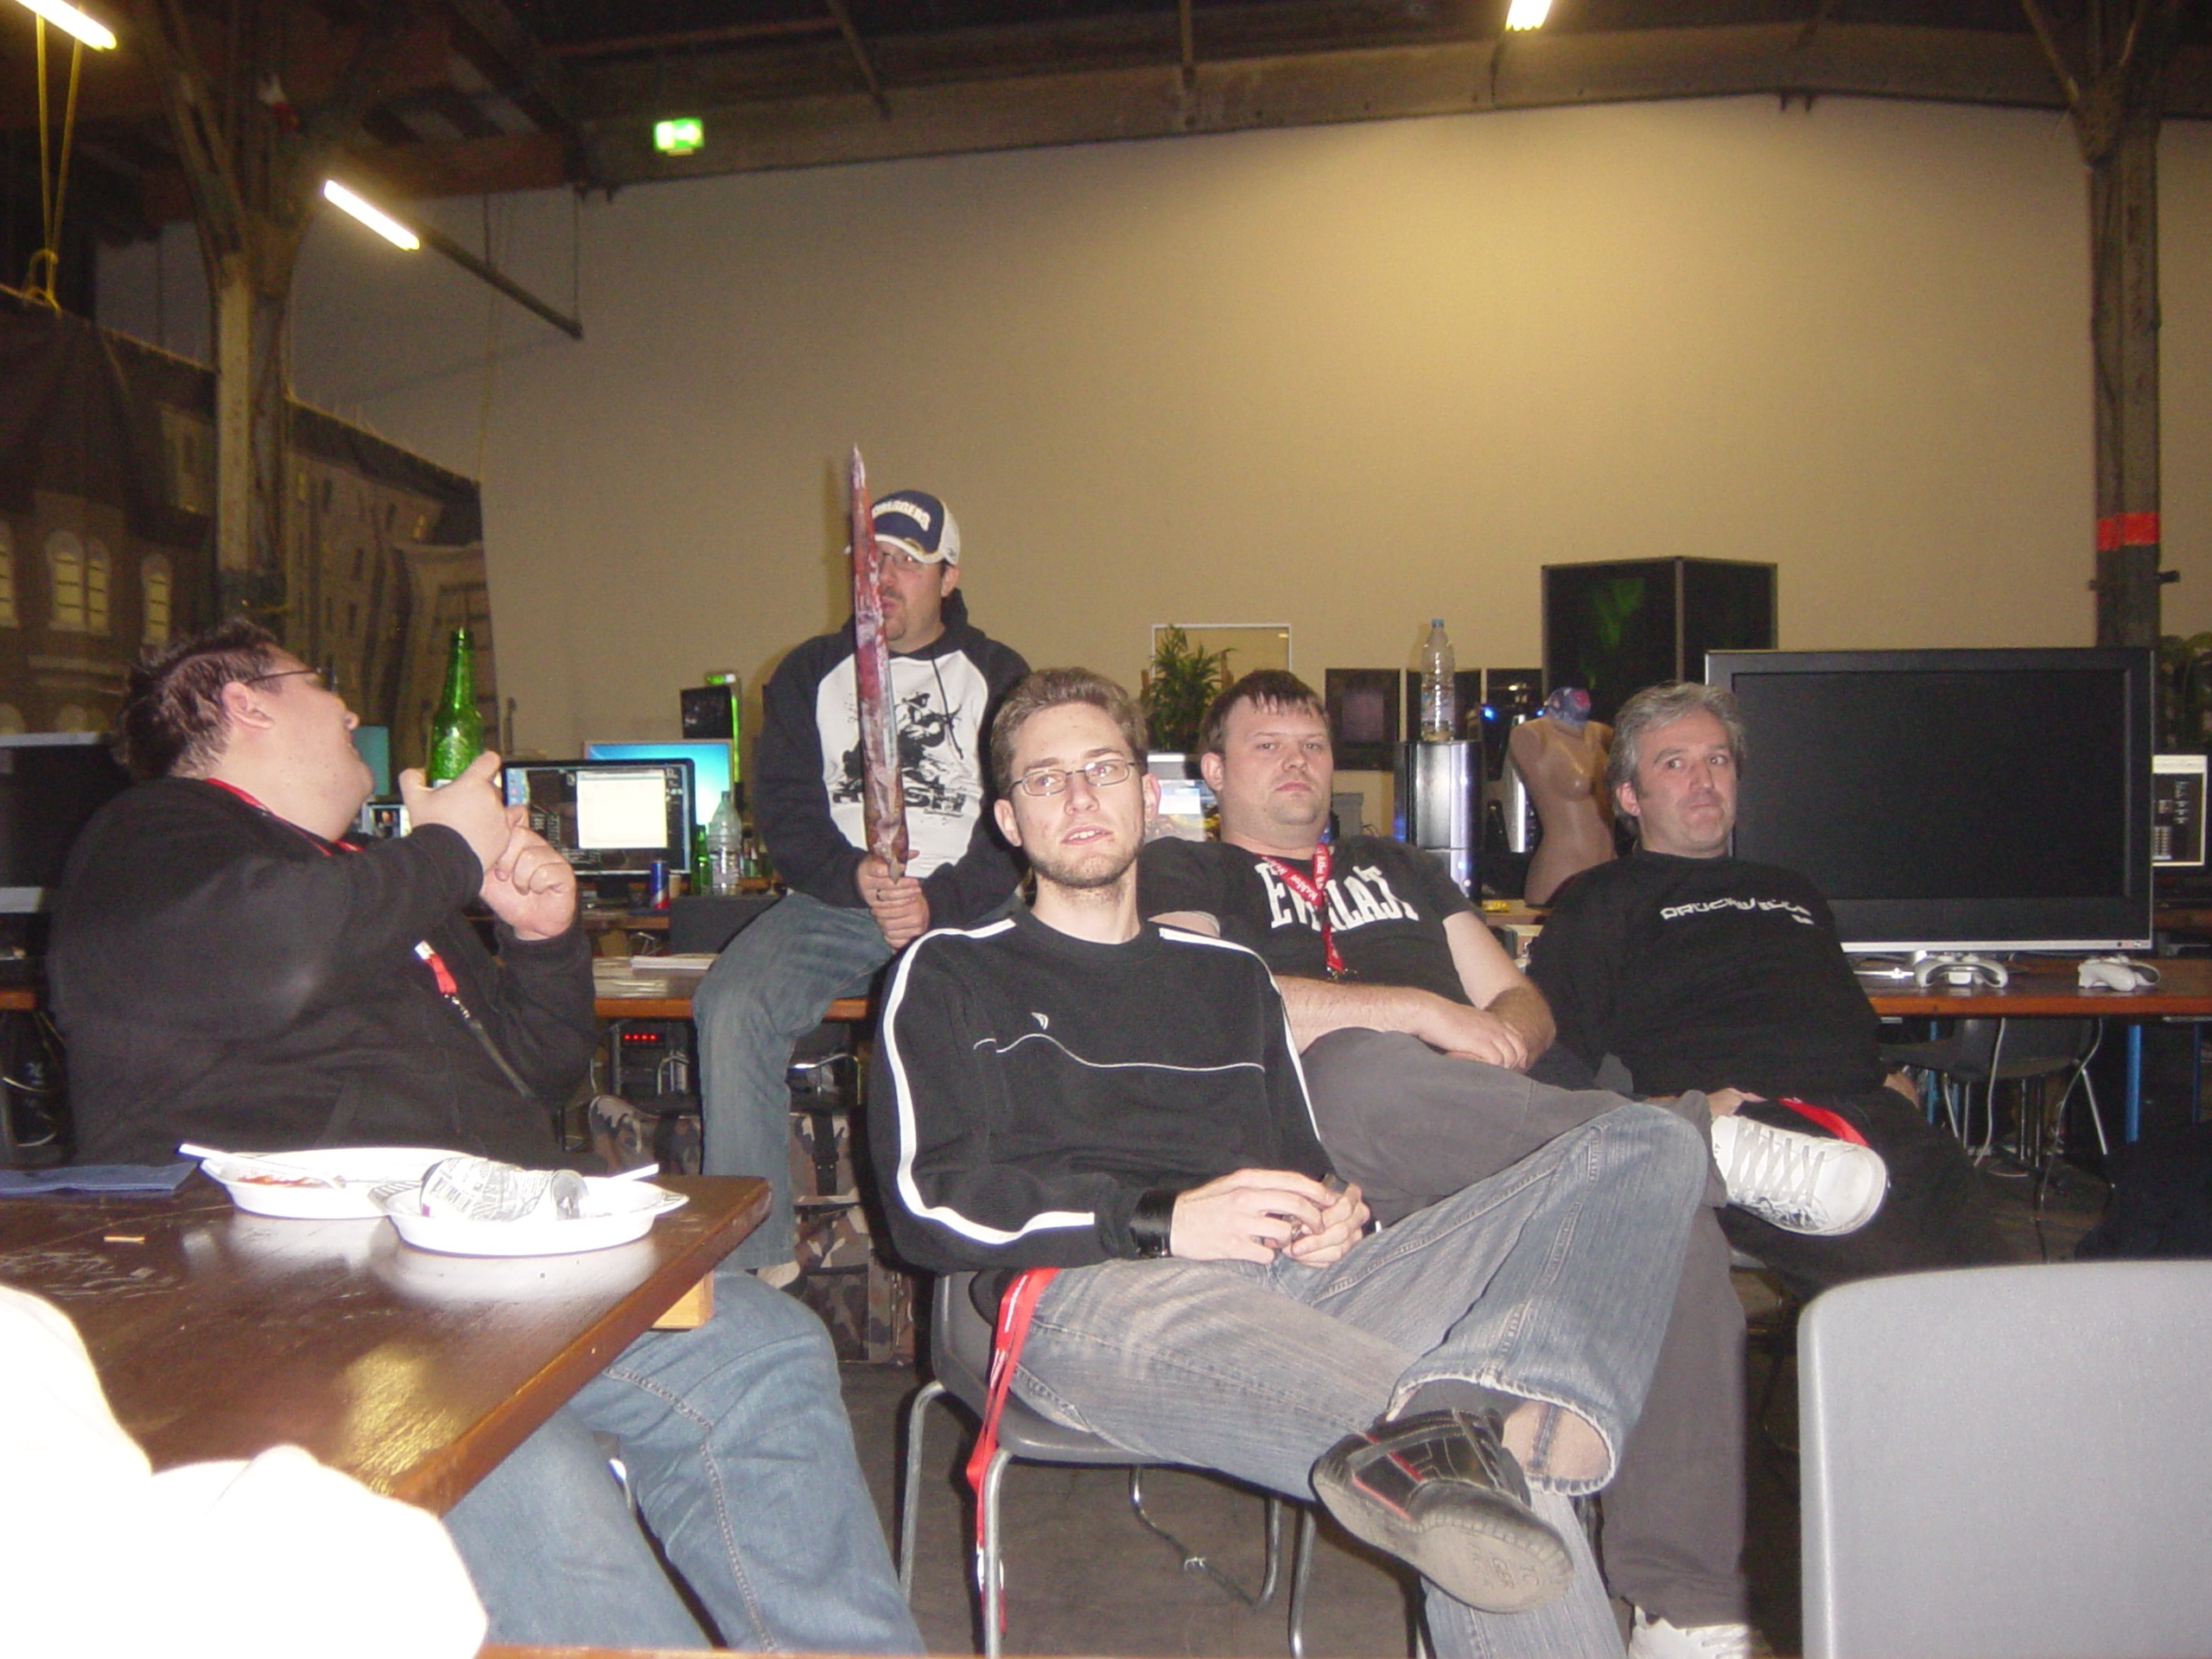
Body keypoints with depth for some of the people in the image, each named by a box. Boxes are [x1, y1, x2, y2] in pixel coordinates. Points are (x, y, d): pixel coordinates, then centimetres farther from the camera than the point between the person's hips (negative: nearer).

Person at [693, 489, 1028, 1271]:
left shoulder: (999, 678, 13)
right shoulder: (810, 673, 18)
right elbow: (784, 811, 7)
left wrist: (940, 900, -14)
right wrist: (855, 877, -13)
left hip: (965, 909, -1)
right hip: (831, 902, 2)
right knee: (731, 1006, -26)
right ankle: (750, 1261, -17)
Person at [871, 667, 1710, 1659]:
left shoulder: (1230, 975, 33)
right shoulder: (951, 975, 19)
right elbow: (929, 1201, 3)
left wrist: (1329, 1216, 4)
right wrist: (1163, 1222, -9)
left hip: (1293, 1289, 6)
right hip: (1089, 1298, -6)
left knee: (1649, 1148, -19)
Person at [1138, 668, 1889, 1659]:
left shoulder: (1395, 865, 35)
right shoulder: (1177, 874, 17)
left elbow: (1524, 1004, 28)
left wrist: (1500, 1041, 2)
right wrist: (1423, 1013, -9)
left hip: (1494, 1144, 5)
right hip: (1320, 1147, -4)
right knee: (1361, 1071, -40)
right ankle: (1707, 1140, -26)